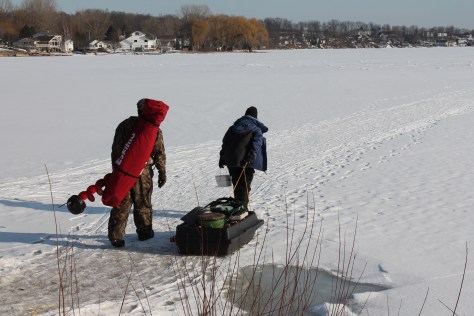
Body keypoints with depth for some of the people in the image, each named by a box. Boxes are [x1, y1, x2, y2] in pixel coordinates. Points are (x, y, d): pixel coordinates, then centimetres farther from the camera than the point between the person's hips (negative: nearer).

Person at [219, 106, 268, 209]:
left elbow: (225, 143, 15)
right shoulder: (256, 129, 3)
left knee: (237, 186, 16)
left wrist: (222, 158, 16)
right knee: (245, 187, -1)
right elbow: (255, 146, -13)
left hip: (231, 161, 5)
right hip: (246, 162, -5)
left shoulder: (233, 127, 18)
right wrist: (249, 158, -21)